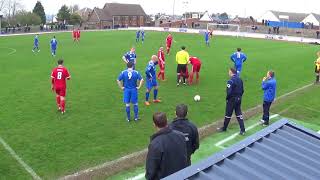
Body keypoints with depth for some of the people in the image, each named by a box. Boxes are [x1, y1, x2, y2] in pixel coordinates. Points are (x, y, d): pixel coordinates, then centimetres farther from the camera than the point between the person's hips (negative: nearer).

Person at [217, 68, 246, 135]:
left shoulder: (231, 81, -21)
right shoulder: (240, 79, 3)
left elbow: (229, 92, -23)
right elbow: (242, 90, 8)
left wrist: (227, 98, -6)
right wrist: (239, 97, 16)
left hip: (232, 100, -7)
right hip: (238, 99, 7)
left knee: (228, 114, 7)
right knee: (239, 114, 12)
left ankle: (224, 128, 23)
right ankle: (242, 130, 12)